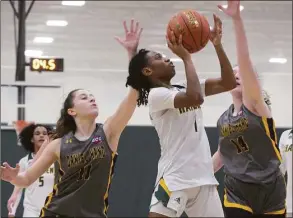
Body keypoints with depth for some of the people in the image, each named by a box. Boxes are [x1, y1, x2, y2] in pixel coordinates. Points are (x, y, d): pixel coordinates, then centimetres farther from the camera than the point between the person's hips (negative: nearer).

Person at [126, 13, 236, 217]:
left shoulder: (184, 89, 16)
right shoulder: (156, 95, -8)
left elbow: (228, 83, 11)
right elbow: (196, 98, -24)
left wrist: (218, 45, 2)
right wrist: (186, 57, -16)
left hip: (203, 177, 8)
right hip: (175, 179, -8)